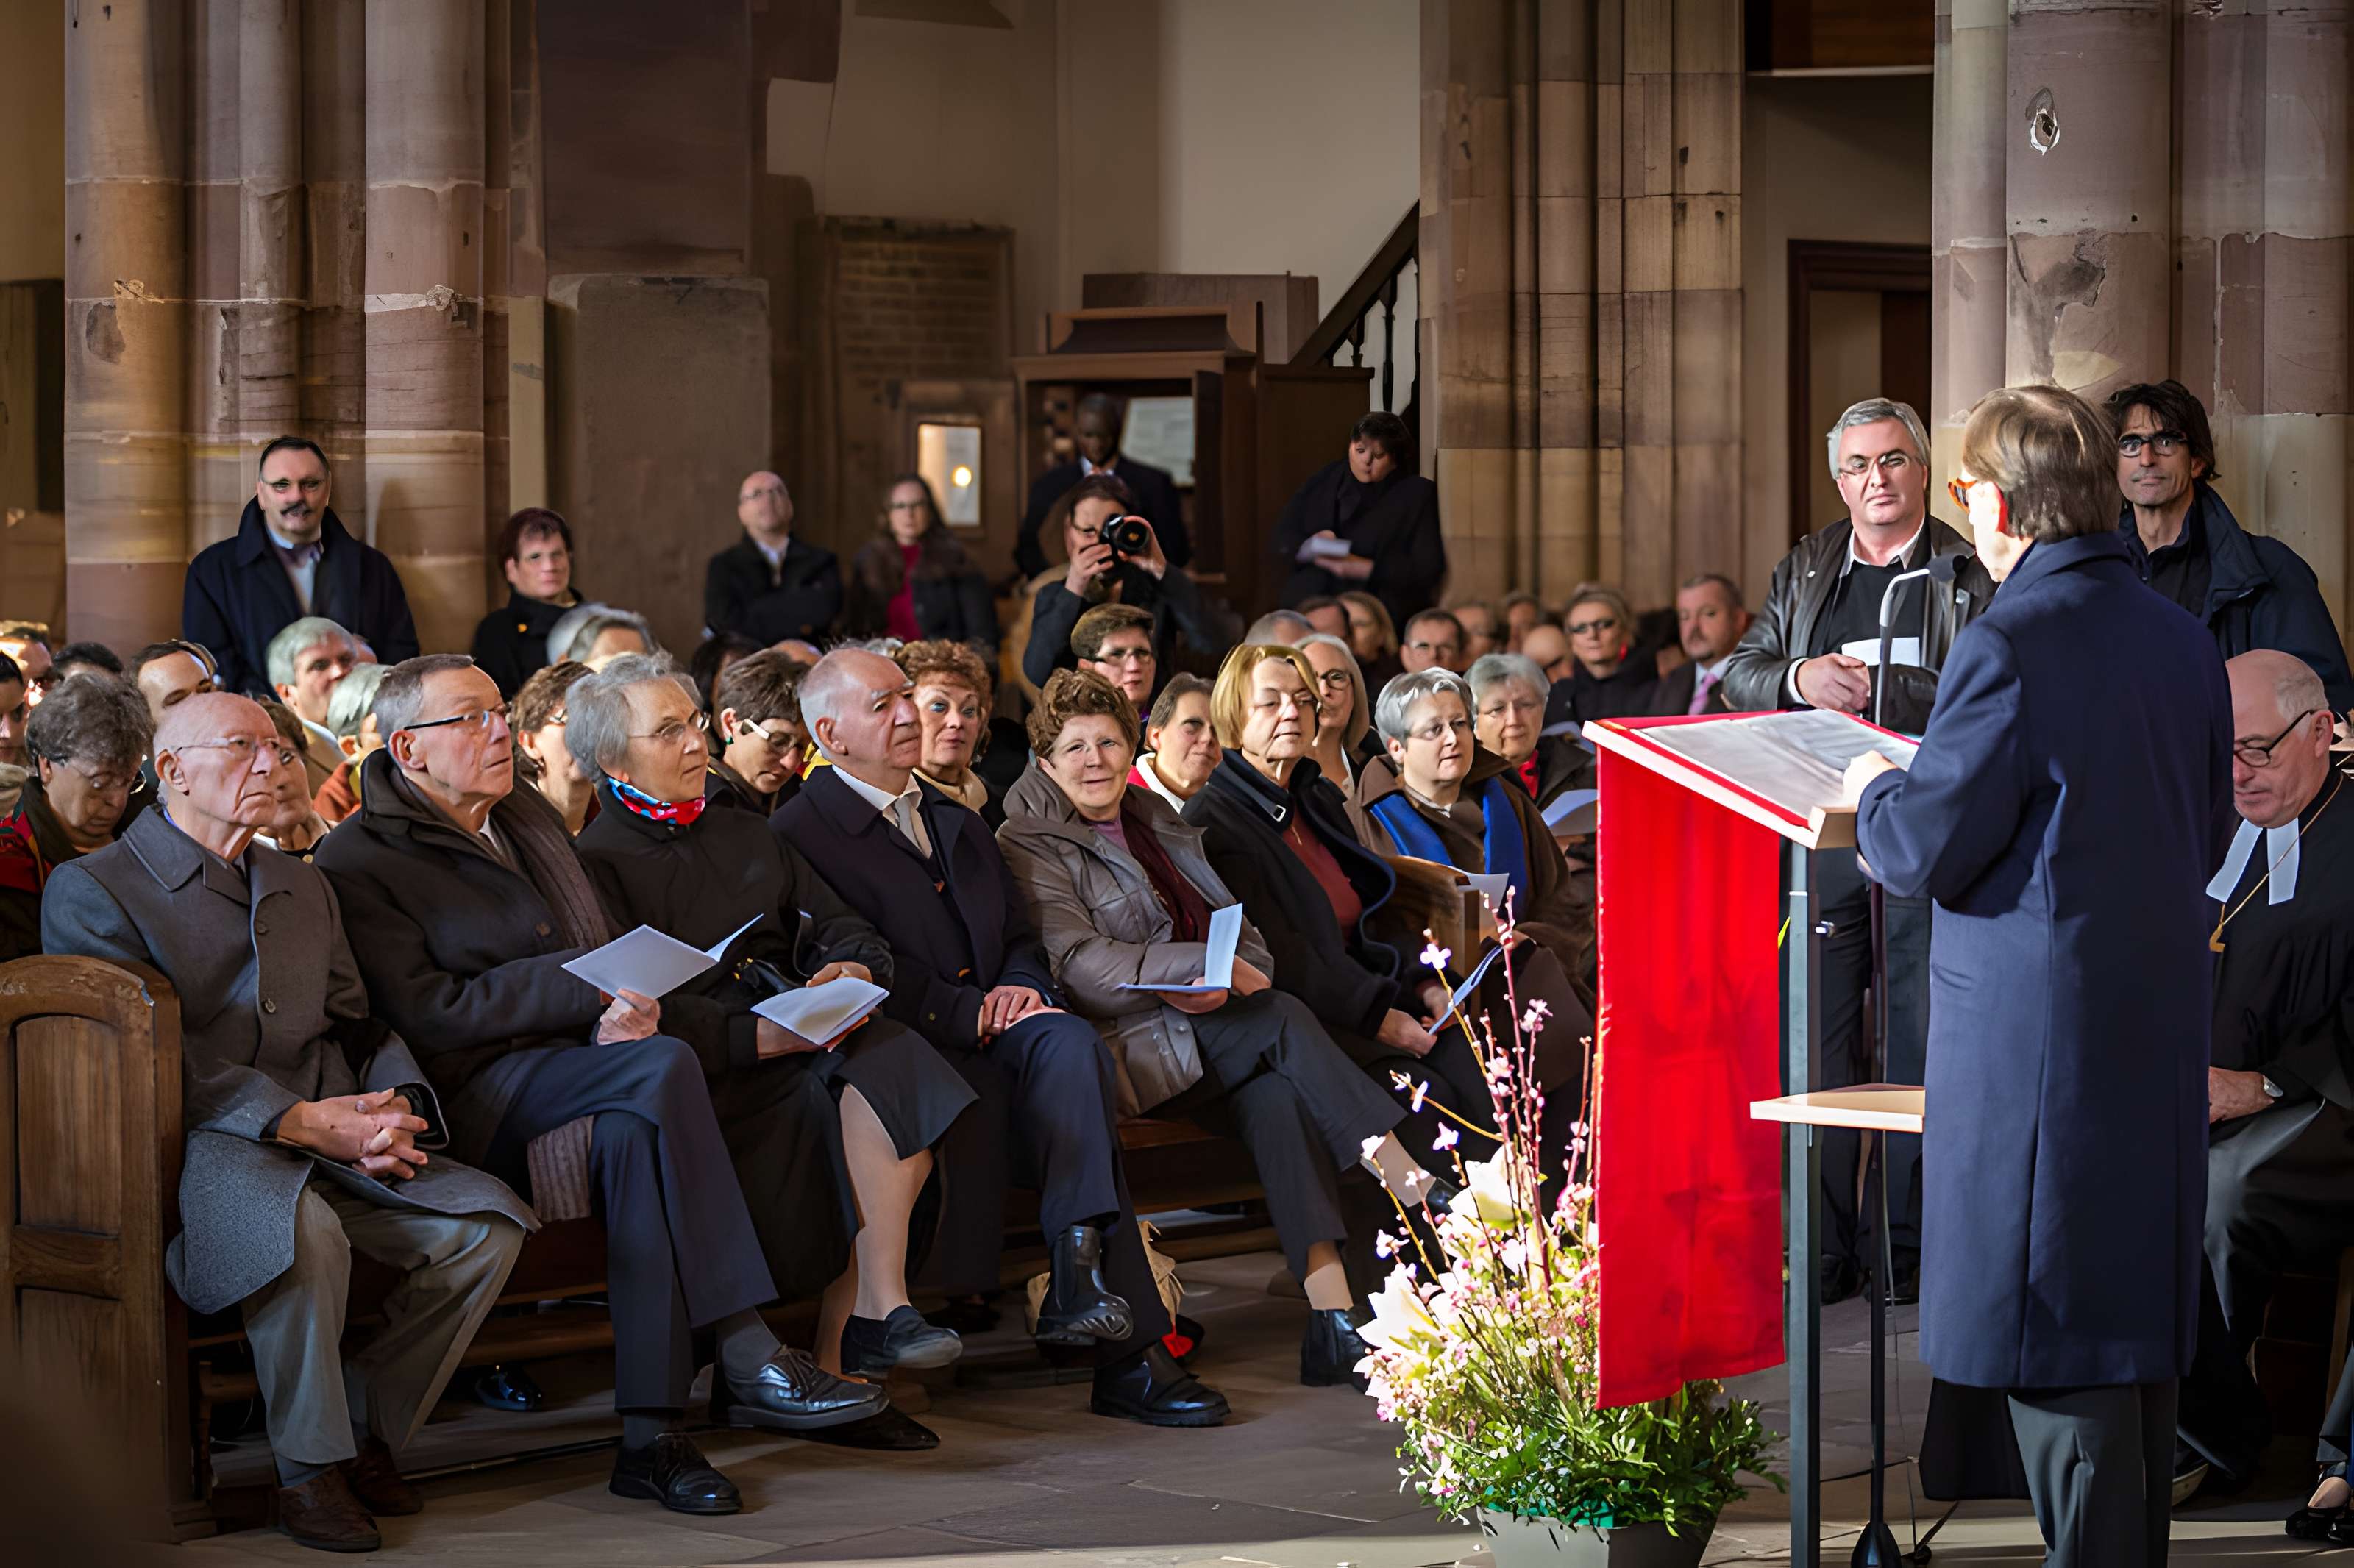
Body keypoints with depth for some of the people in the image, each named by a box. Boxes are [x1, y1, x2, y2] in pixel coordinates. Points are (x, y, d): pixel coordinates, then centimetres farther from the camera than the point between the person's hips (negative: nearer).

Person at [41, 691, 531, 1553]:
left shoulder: (304, 888, 26)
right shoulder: (91, 890, 3)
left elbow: (358, 1024, 23)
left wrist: (394, 1108, -2)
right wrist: (299, 1120, -19)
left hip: (334, 1135, 6)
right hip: (199, 1142, -6)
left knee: (486, 1224, -19)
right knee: (304, 1231, -38)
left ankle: (369, 1428, -2)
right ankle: (308, 1469, -20)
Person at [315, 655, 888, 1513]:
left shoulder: (530, 819, 24)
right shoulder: (358, 860, 0)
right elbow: (428, 1014, -11)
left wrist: (621, 1015, -4)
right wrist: (588, 996, -14)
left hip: (577, 1066, 6)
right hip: (477, 1097, -6)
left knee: (636, 1130, -31)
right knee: (665, 1067, -32)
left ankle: (652, 1432, -34)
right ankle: (749, 1361, -33)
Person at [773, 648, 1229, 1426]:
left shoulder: (956, 823, 27)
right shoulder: (801, 834, 2)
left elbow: (1020, 941, 25)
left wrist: (1021, 988, 0)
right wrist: (970, 1013, -12)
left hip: (993, 1032, 6)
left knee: (1068, 1043, -30)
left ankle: (1080, 1274, -40)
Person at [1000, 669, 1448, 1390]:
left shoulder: (1161, 824, 23)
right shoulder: (1031, 846, 3)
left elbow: (1246, 936, 18)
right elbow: (1080, 965, -12)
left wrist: (1234, 974, -6)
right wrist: (1204, 966, -18)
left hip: (1210, 1033, 5)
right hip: (1128, 1047, -5)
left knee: (1278, 1095, -28)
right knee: (1283, 1019, -28)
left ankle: (1333, 1320, -40)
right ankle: (1417, 1190, -29)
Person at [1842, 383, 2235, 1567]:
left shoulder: (2011, 647, -17)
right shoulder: (2183, 642, 7)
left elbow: (1922, 855, -13)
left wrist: (1876, 792, 7)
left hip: (2035, 1039, -8)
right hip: (2160, 1036, 8)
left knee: (2055, 1338, -2)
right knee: (2140, 1312, 16)